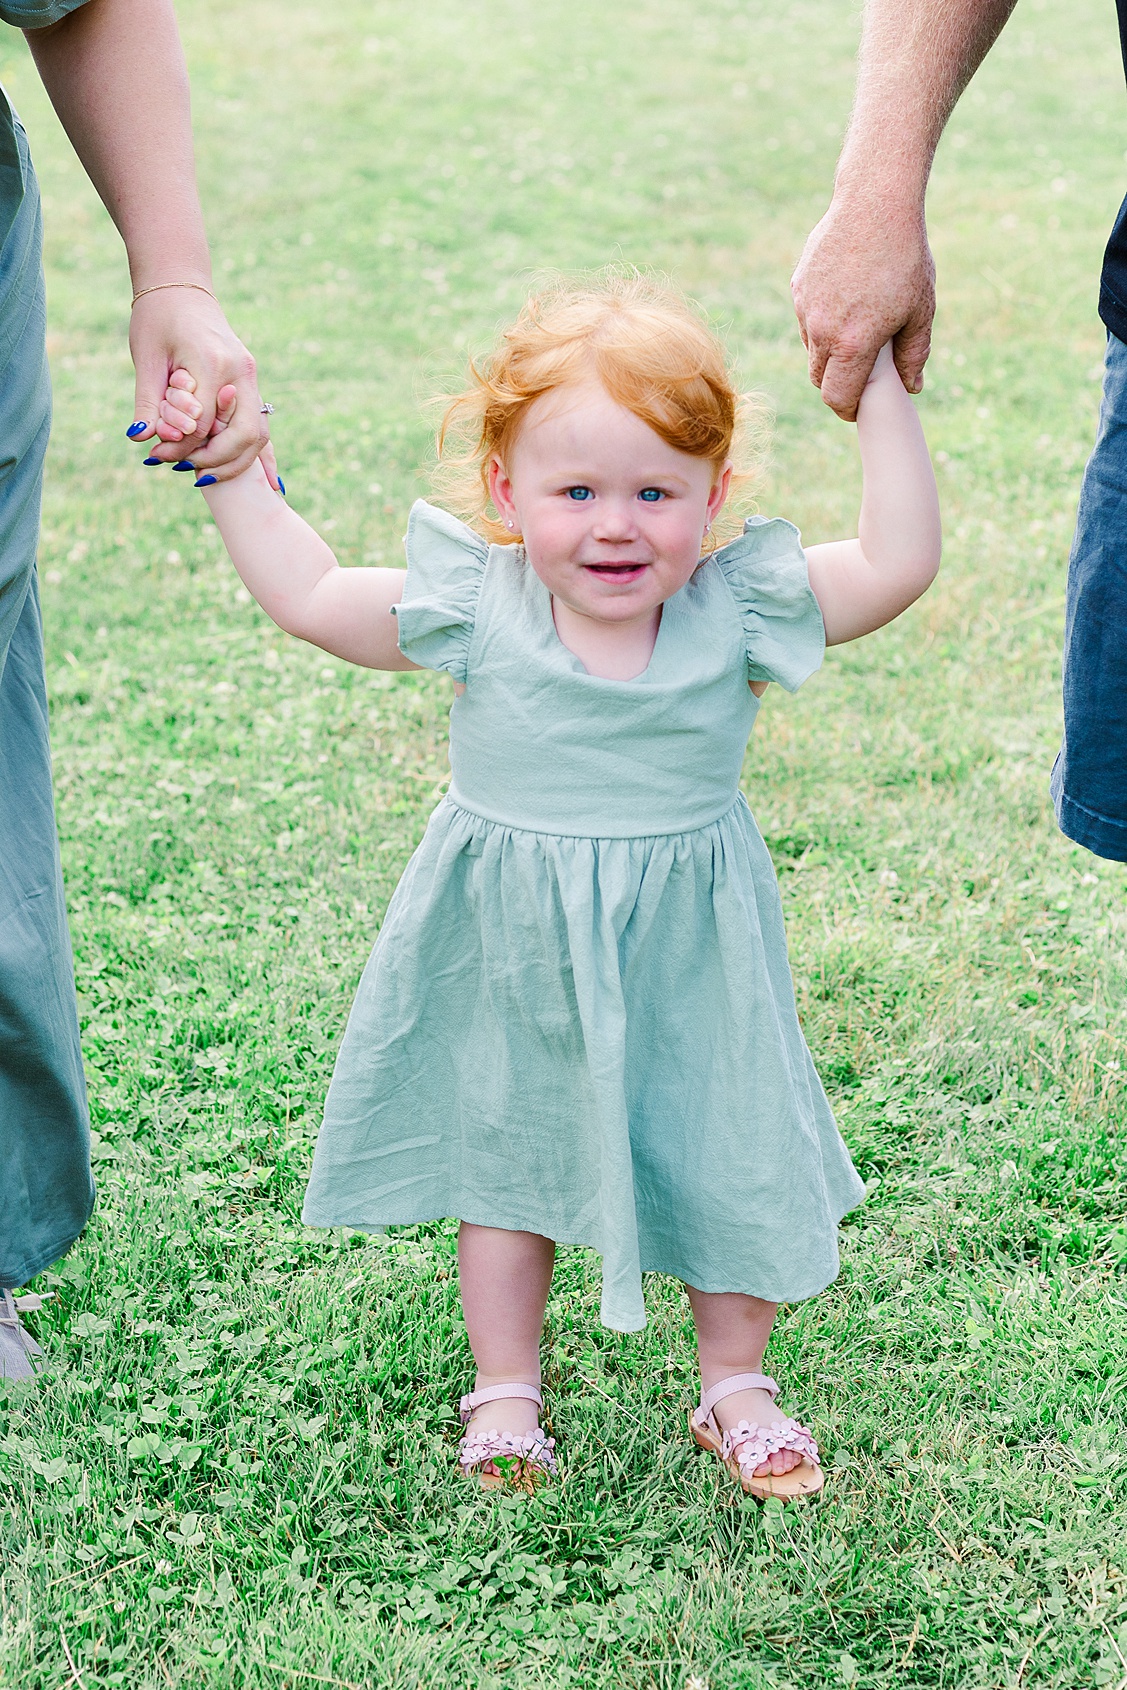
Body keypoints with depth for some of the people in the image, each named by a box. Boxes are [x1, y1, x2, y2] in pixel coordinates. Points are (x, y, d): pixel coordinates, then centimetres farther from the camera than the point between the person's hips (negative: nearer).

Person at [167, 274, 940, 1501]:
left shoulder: (737, 614, -13)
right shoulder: (475, 609, -13)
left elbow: (899, 564, -18)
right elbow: (305, 595, -5)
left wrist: (882, 400, -20)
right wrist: (233, 472, -7)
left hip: (688, 957, 0)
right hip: (513, 954, 0)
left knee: (729, 1158, 10)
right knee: (505, 1157, 15)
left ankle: (734, 1388, 33)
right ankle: (504, 1389, 35)